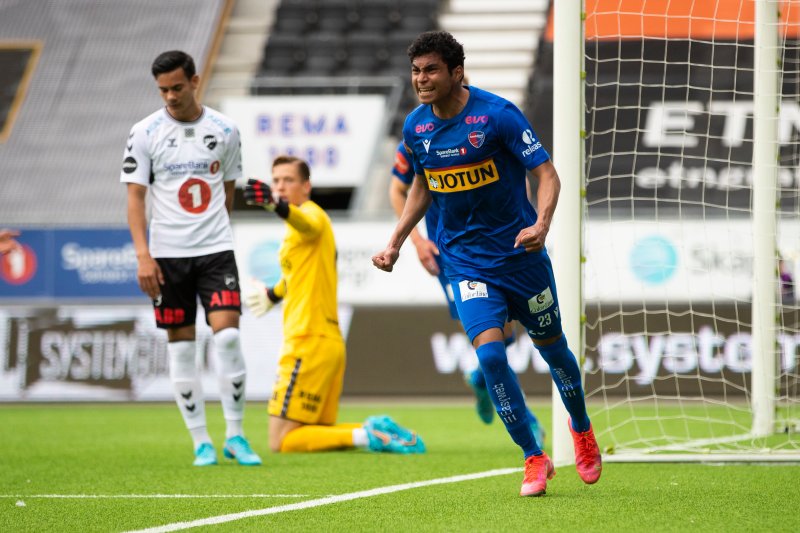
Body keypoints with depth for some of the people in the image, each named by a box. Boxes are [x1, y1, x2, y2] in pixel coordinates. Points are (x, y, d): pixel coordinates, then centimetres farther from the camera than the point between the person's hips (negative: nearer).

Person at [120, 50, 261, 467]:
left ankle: (235, 435, -1)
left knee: (227, 335, -12)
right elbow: (135, 197, -3)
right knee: (181, 346, 1)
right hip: (167, 253, -1)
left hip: (216, 250, 1)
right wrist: (143, 255, -11)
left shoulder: (224, 130, 4)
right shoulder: (145, 133, -1)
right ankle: (201, 441, 9)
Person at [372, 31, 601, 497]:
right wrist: (396, 242, 11)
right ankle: (534, 458, -5)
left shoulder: (497, 114, -17)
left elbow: (546, 173, -17)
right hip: (465, 260, 2)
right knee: (490, 352, -17)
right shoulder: (415, 126, -1)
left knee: (551, 347, 14)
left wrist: (542, 223, -35)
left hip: (519, 251, -2)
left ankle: (582, 429, 43)